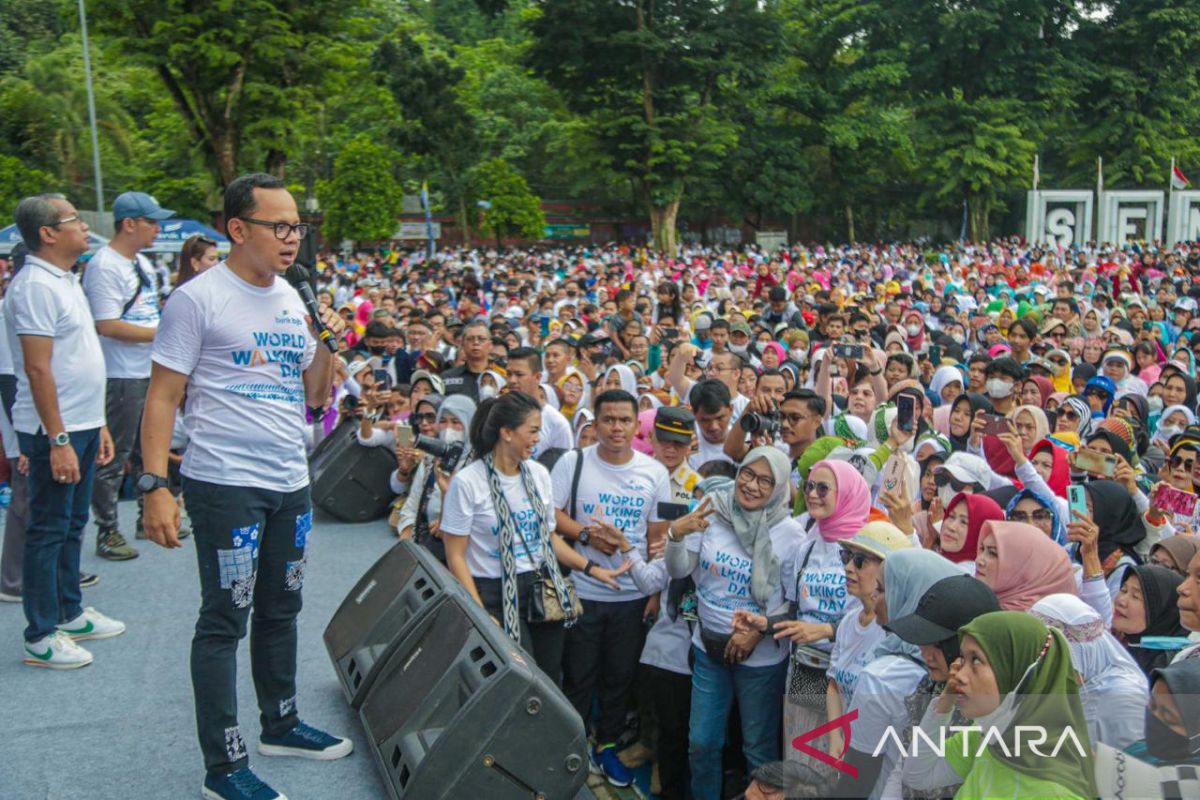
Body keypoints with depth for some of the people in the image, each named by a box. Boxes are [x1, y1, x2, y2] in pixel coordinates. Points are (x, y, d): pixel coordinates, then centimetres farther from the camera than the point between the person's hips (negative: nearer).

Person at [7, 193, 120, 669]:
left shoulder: (65, 281, 14)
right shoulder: (35, 286, -16)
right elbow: (38, 369, -21)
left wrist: (97, 424, 18)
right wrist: (58, 440, -23)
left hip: (81, 425, 9)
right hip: (55, 431, -9)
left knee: (73, 523, 18)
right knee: (49, 529, -1)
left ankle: (70, 613, 31)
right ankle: (41, 637, 9)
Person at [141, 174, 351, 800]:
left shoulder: (292, 300, 10)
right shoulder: (198, 298, -10)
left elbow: (315, 395, 14)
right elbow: (163, 397, -10)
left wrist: (327, 343, -4)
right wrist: (154, 485, -17)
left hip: (290, 483, 7)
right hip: (225, 484, -7)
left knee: (281, 609, 18)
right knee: (224, 620, 0)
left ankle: (280, 724, 34)